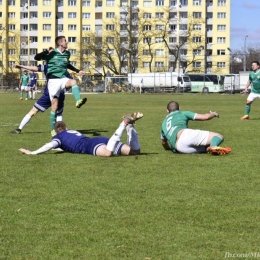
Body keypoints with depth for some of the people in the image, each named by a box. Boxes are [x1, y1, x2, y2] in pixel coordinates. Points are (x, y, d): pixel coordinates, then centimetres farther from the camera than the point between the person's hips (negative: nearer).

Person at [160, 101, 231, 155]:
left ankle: (209, 149, -16)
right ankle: (214, 147, -40)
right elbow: (205, 117, 18)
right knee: (219, 137, -5)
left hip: (178, 147, 4)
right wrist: (213, 114, 41)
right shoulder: (182, 114, 23)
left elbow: (163, 142, 47)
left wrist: (171, 148, 69)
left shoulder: (164, 123, 34)